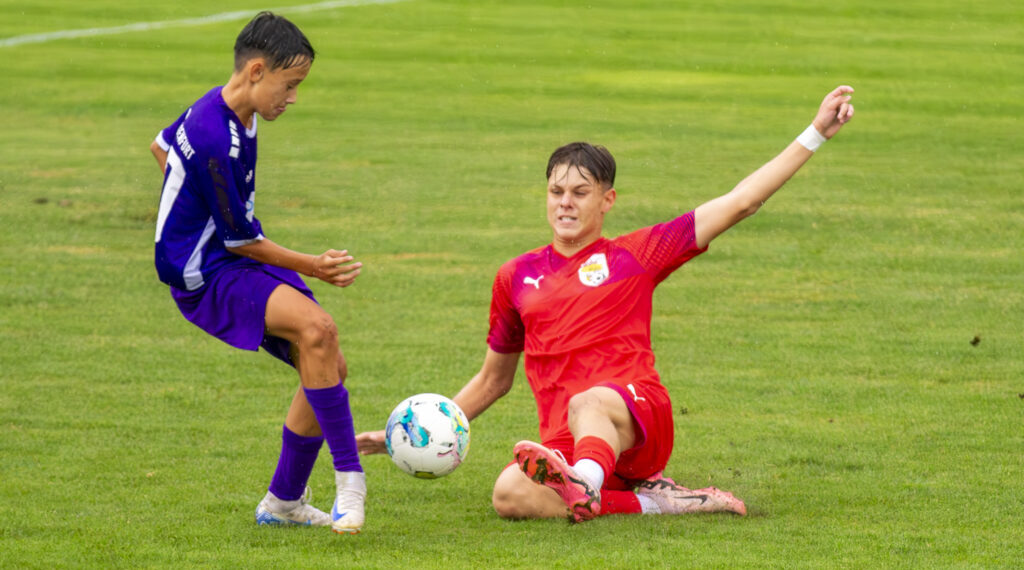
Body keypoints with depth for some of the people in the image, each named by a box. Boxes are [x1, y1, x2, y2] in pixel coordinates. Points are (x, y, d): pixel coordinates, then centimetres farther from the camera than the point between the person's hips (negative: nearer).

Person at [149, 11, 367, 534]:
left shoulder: (217, 109, 6)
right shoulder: (217, 141, -25)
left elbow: (161, 146, 26)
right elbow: (239, 239, -18)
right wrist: (311, 268, -13)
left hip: (240, 262, 11)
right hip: (206, 279, -11)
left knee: (328, 366, 4)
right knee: (317, 328, -32)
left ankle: (284, 502, 18)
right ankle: (348, 475, -23)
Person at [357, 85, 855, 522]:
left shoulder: (635, 255, 13)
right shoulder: (516, 277, 22)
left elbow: (739, 203, 11)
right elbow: (492, 379, 33)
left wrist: (815, 133, 6)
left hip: (637, 417, -3)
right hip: (565, 442, 3)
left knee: (587, 403, -40)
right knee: (510, 494, -32)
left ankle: (586, 482, -72)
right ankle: (647, 502, -26)